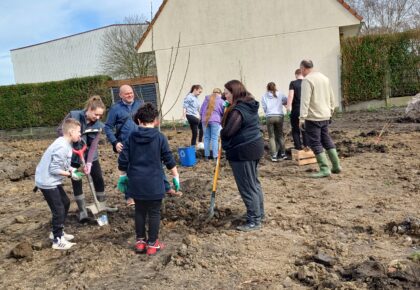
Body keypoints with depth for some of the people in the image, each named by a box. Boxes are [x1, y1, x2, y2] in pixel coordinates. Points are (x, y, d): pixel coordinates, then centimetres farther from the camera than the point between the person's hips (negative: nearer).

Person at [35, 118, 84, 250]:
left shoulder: (64, 143, 6)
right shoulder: (62, 147, -25)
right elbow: (54, 169, -25)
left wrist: (73, 169, -1)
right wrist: (70, 174, -16)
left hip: (52, 181, 10)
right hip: (47, 182, -10)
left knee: (65, 203, 19)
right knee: (58, 210, -3)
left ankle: (57, 232, 31)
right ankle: (58, 240, 9)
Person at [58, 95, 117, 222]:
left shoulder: (98, 124, -11)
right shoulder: (74, 115, -19)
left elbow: (94, 145, -15)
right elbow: (61, 129, -8)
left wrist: (89, 163, -23)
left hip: (90, 155, 3)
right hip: (73, 155, -2)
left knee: (99, 179, 7)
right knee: (76, 182, 3)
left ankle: (102, 205, 25)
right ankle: (82, 211, 15)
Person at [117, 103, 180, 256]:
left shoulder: (131, 137, 1)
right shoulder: (160, 137, -8)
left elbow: (123, 160, 4)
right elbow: (169, 160, -5)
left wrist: (123, 176, 17)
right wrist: (176, 177, 6)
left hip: (136, 182, 4)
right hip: (154, 183, -3)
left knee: (140, 211, 17)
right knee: (154, 213, 8)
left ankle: (140, 241, 26)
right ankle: (152, 244, 15)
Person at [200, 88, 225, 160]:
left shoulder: (206, 99, 16)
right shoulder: (221, 101, 4)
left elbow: (201, 111, 16)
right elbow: (224, 112, 3)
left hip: (205, 120, 4)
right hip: (215, 121, -3)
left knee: (206, 138, 8)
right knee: (215, 138, -2)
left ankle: (206, 155, 10)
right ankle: (215, 156, -2)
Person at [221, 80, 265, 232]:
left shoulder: (238, 110, -21)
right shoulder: (250, 106, 10)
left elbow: (227, 132, -26)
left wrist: (221, 134, -3)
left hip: (242, 152, -10)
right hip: (254, 147, 10)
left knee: (247, 187, 0)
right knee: (254, 183, 20)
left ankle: (254, 221, 9)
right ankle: (259, 214, 33)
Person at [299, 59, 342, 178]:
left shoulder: (307, 80, -13)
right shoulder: (325, 78, 13)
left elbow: (305, 100, -20)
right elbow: (332, 98, 19)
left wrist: (302, 118, -21)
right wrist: (330, 111, 27)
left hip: (313, 117, -8)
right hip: (325, 116, 8)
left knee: (315, 143, -1)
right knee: (326, 139, 18)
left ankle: (324, 169, -1)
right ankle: (336, 165, 21)